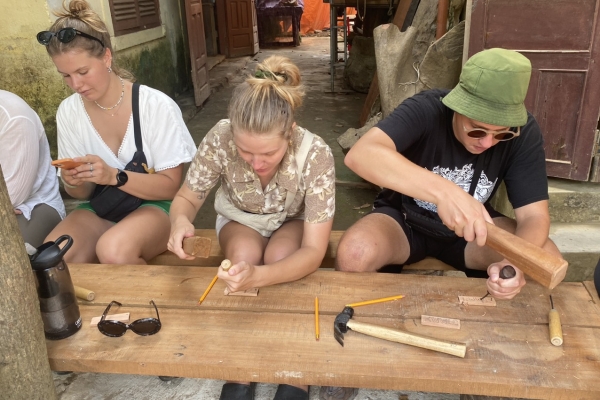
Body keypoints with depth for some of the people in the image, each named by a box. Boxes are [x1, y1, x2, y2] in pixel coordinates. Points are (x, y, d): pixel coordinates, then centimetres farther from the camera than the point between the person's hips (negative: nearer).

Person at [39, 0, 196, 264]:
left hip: (155, 206, -3)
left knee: (113, 251, -35)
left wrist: (114, 176, -27)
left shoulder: (156, 106, -16)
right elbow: (83, 194, 6)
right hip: (99, 209, 4)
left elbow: (171, 186, -13)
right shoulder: (68, 112, -2)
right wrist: (75, 183, -18)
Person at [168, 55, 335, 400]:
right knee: (245, 251, -31)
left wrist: (257, 276, -53)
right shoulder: (219, 140, -31)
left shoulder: (316, 154, -35)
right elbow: (186, 198, -15)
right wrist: (181, 220, -40)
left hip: (292, 222, -1)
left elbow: (314, 251, -34)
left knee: (279, 255, -33)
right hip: (240, 220, 1)